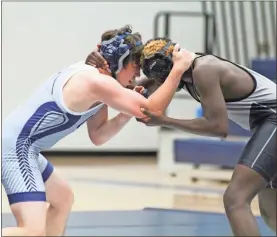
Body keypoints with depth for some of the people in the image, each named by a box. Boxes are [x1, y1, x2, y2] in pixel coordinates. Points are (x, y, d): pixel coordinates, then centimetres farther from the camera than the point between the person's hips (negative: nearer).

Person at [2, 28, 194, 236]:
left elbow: (98, 136, 15)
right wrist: (178, 69, -16)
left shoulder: (95, 78, 12)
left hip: (19, 145, 11)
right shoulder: (96, 81, -19)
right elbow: (149, 110, -21)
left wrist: (126, 113, 1)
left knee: (62, 198, 29)